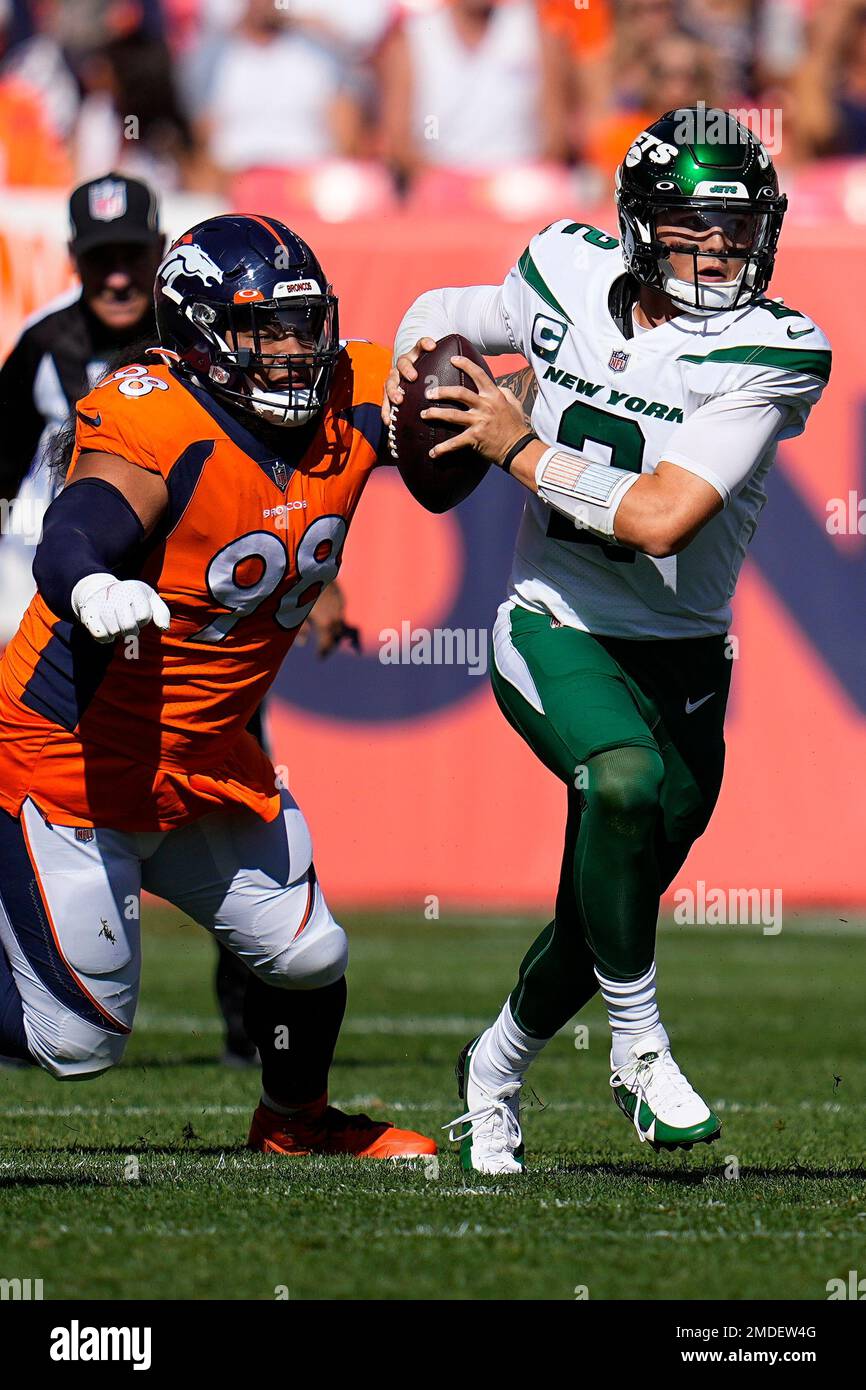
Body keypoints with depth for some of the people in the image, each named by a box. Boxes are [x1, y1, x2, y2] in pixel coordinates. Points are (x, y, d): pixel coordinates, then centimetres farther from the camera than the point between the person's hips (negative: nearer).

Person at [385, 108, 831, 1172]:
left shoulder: (771, 354, -16)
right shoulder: (568, 281, -5)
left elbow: (661, 520, -25)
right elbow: (442, 315, 19)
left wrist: (522, 449, -17)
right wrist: (413, 367, -2)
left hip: (682, 660, 1)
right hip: (554, 633, -1)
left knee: (602, 917, 12)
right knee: (627, 779, -33)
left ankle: (494, 1066, 43)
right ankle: (639, 1048, -17)